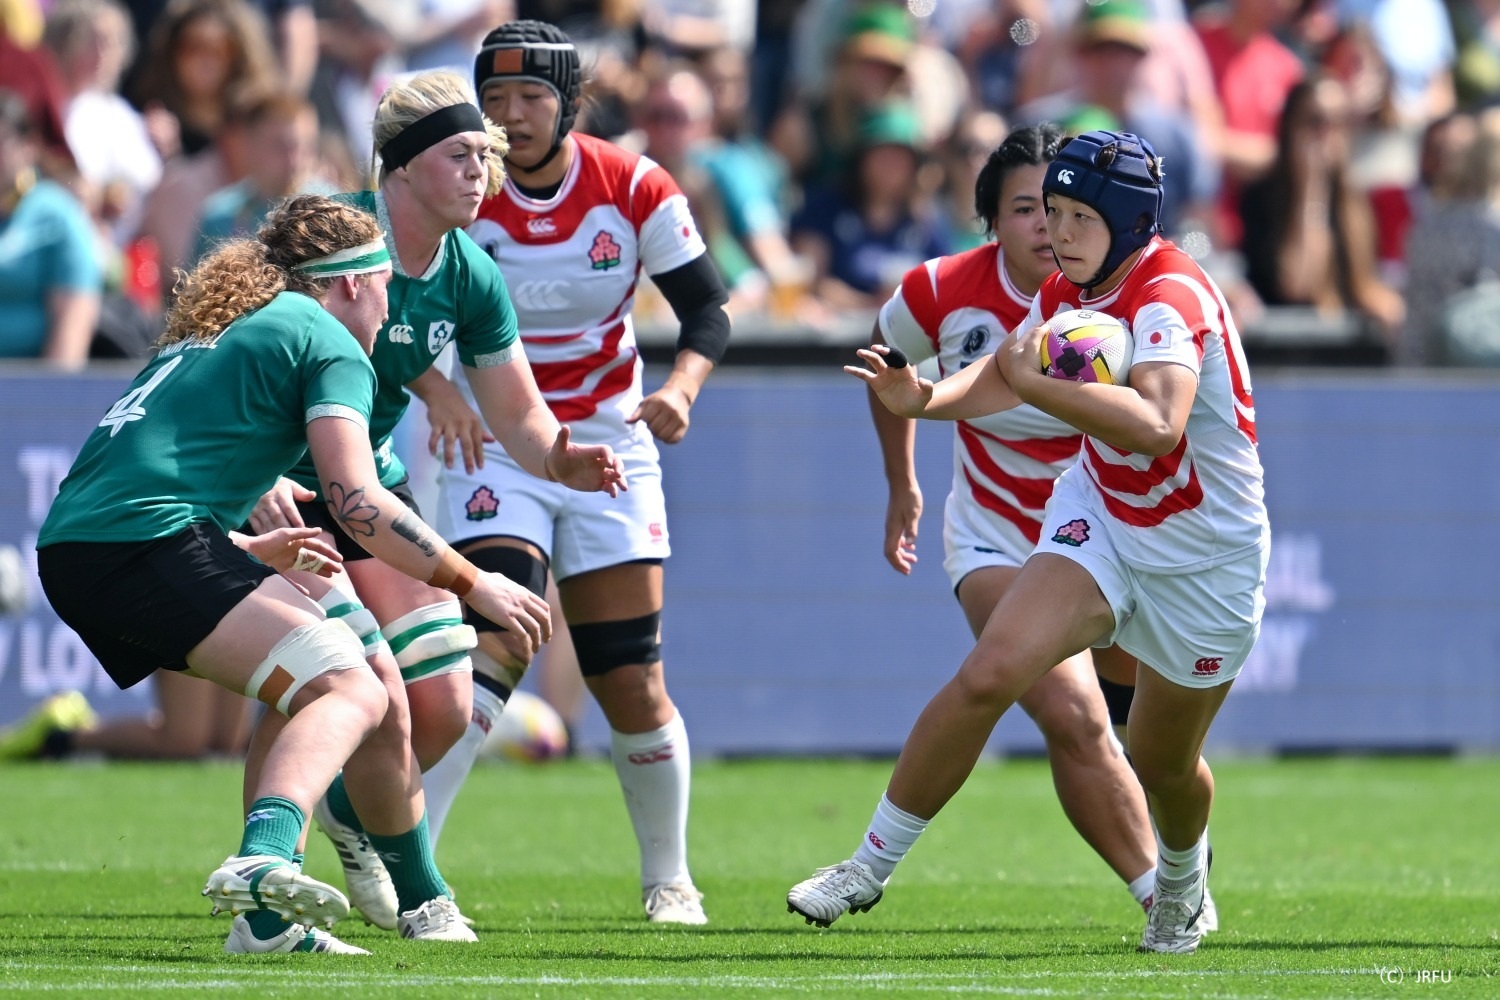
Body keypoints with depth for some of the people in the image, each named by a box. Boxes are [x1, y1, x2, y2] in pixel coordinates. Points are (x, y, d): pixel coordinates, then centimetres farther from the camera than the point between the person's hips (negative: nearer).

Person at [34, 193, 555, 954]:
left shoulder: (215, 329, 31)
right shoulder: (327, 342, 5)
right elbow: (357, 503, -8)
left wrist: (253, 550, 48)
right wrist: (472, 583, -1)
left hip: (71, 549, 9)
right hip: (154, 541, -9)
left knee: (307, 686, 24)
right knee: (352, 691, -17)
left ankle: (268, 919, 17)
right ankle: (263, 858, -45)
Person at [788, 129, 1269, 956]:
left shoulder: (1170, 297, -28)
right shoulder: (1069, 291, -5)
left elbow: (1156, 427, -45)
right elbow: (1005, 374, 12)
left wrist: (1039, 384, -47)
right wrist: (925, 399, -8)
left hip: (1205, 558, -5)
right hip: (1099, 517, 5)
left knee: (1163, 763, 12)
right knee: (988, 675, -18)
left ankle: (1181, 884, 47)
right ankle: (870, 866, -10)